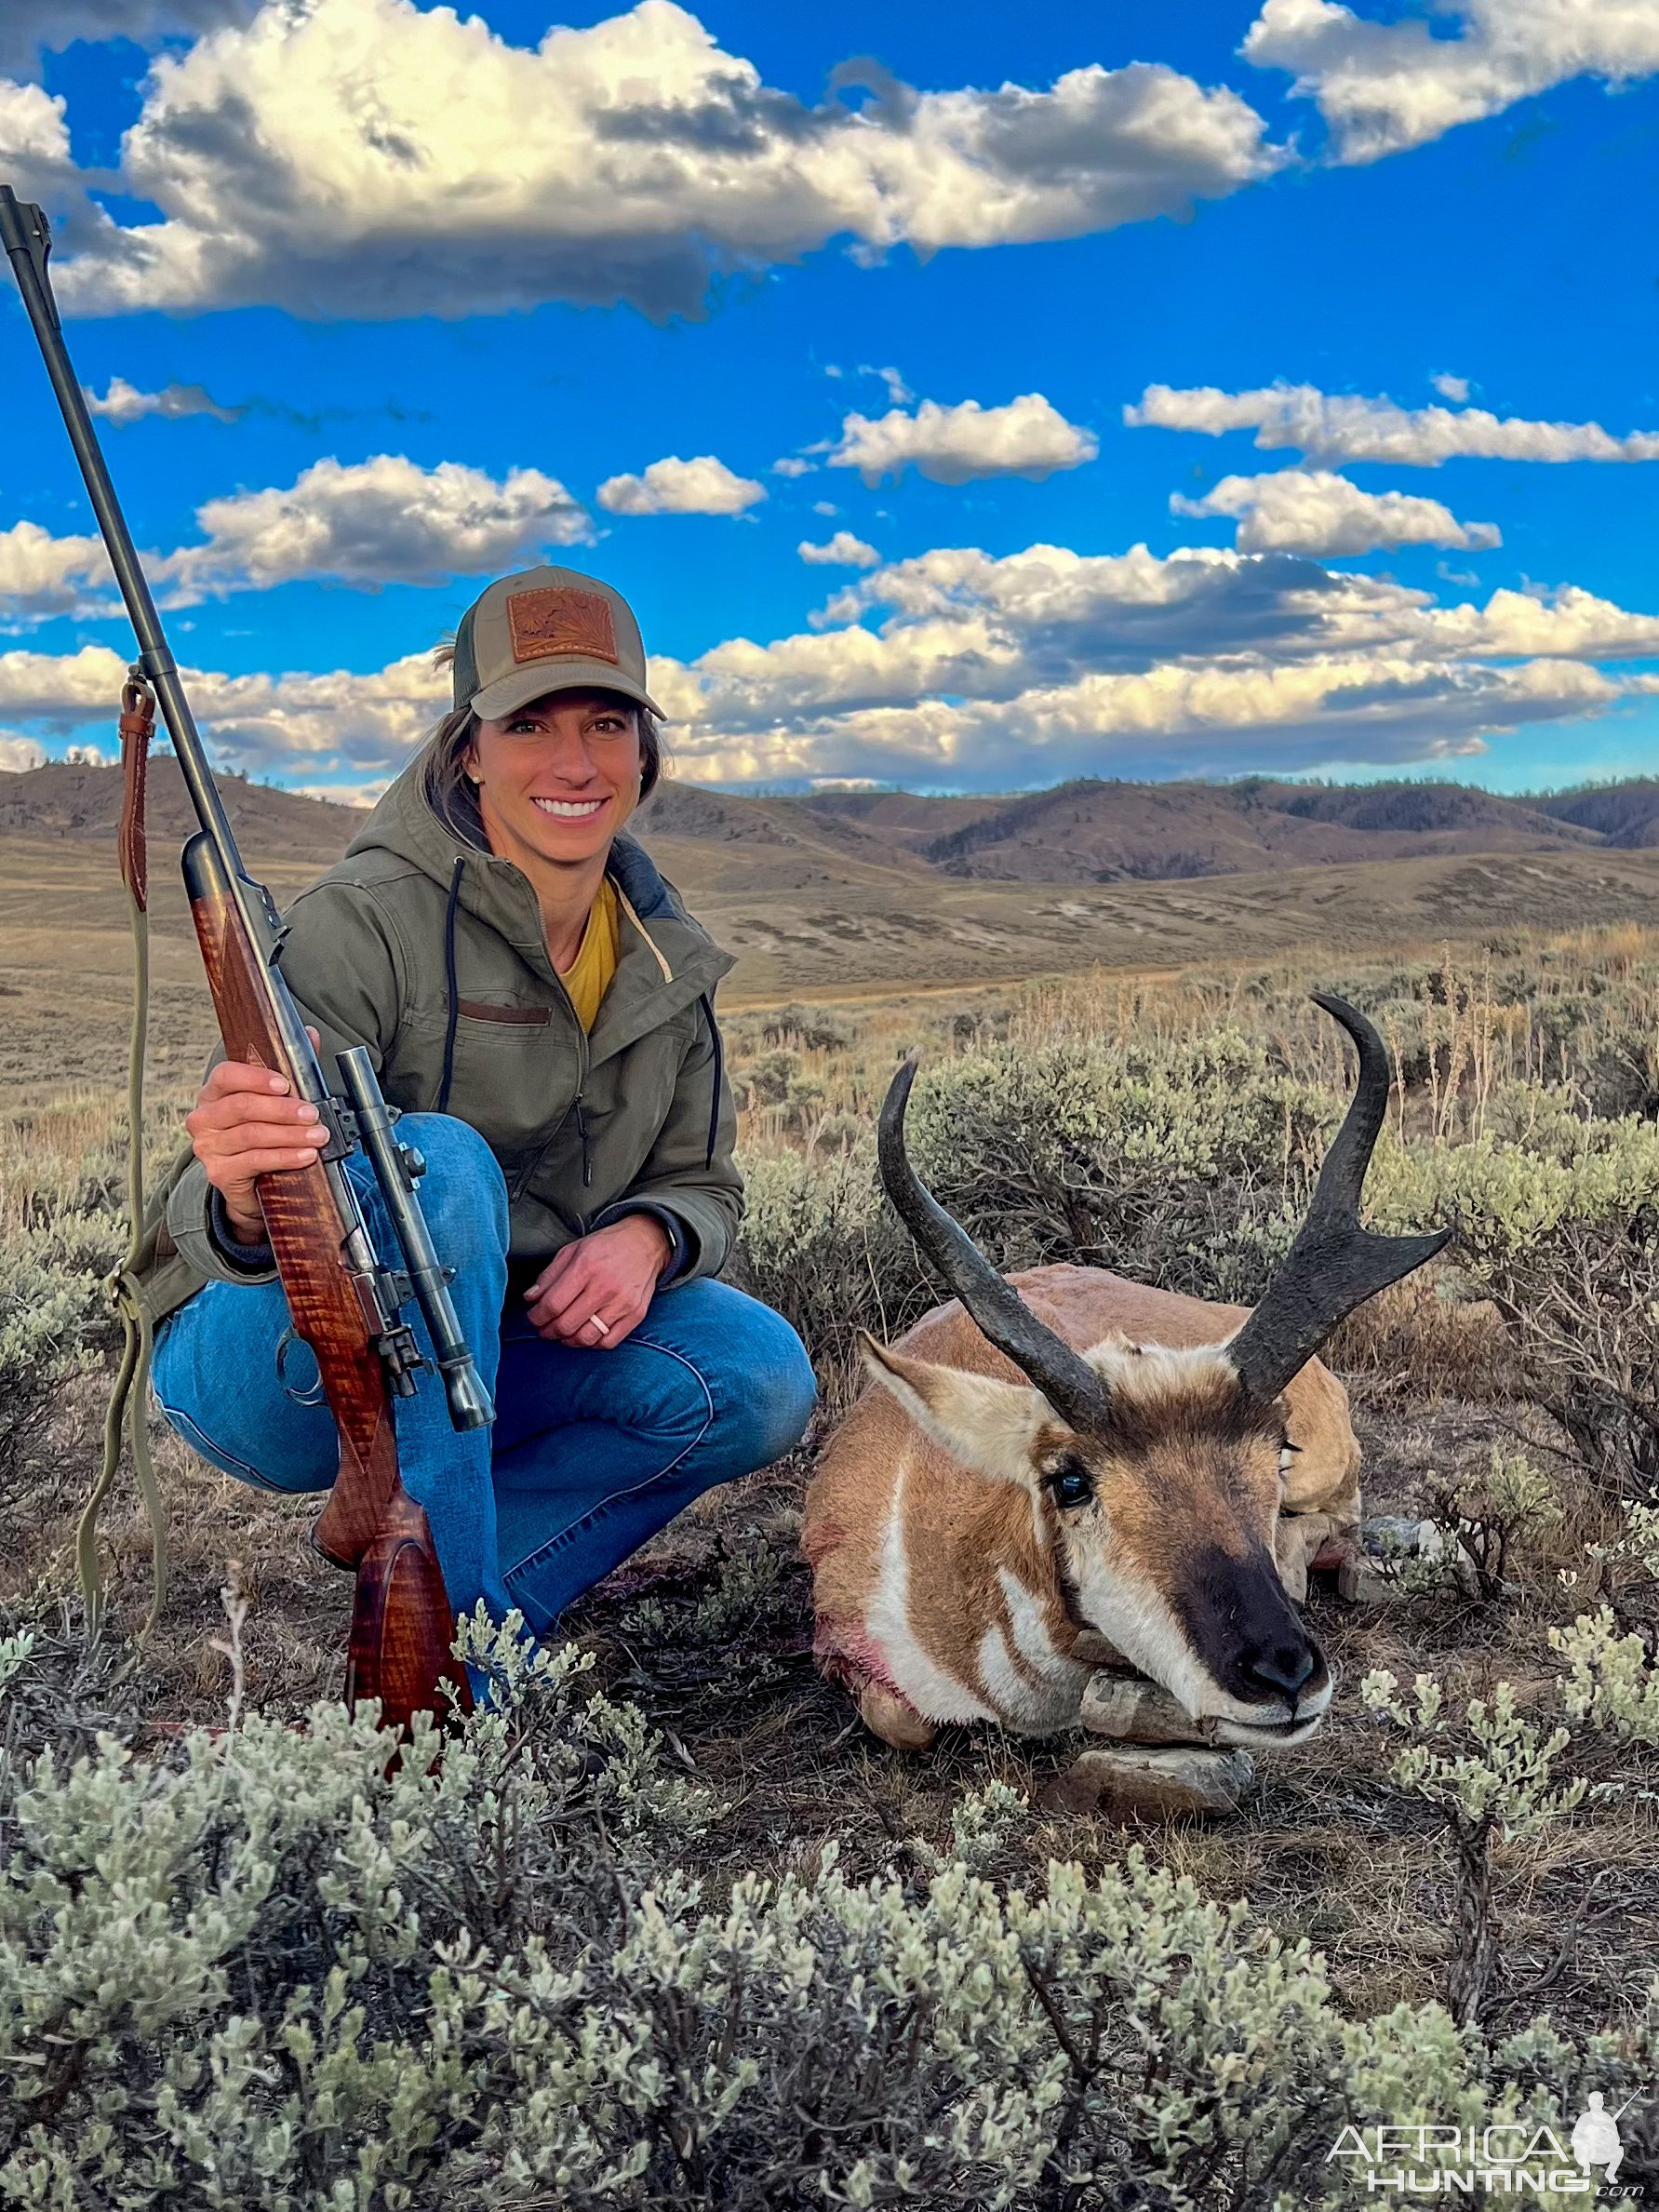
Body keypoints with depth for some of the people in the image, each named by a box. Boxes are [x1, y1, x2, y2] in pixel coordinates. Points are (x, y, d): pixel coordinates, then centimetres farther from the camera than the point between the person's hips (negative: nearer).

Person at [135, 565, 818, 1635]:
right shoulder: (366, 922, -20)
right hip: (264, 1374, -5)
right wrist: (245, 1204, -51)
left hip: (482, 1359, 5)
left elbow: (703, 1185, 6)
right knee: (438, 1161, -34)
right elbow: (216, 1219, -26)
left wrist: (647, 1236, -18)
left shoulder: (667, 960, 0)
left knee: (759, 1376, -17)